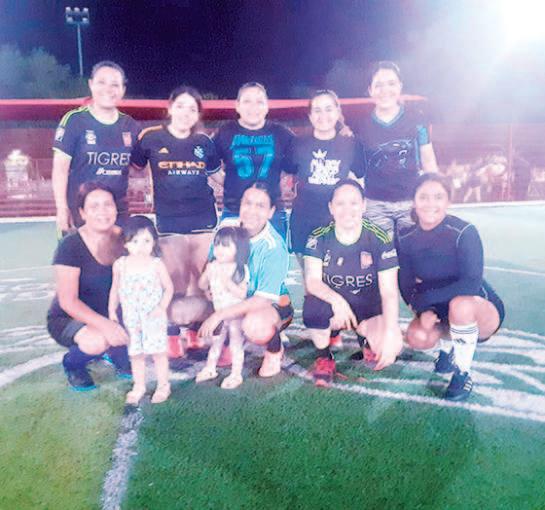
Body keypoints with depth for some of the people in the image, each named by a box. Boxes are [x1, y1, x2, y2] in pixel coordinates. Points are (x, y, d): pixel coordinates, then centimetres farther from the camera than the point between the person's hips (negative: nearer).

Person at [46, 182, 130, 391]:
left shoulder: (123, 239, -7)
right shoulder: (71, 246, -20)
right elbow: (68, 301, -22)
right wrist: (103, 324, -35)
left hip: (109, 315, 4)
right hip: (68, 319, -4)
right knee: (97, 341, -35)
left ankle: (116, 352, 11)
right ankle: (72, 363, 2)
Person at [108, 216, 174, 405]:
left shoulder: (157, 264, -11)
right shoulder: (120, 265, -4)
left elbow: (168, 288, -3)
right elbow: (115, 288, 8)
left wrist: (162, 307, -15)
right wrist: (112, 310, 6)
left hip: (154, 317, -3)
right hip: (131, 318, 3)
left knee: (158, 352, 4)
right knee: (135, 353, 12)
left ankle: (163, 385, 21)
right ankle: (139, 386, 28)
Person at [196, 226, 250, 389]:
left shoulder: (240, 269, -20)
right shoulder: (213, 266, -5)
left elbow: (242, 293, -25)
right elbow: (202, 285, 1)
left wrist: (228, 282, -34)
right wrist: (207, 273, -16)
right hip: (218, 313, 5)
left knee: (236, 344, 7)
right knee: (216, 341, 21)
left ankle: (236, 375, 21)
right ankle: (210, 369, 37)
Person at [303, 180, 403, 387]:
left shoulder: (379, 239, -14)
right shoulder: (319, 238, -11)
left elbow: (389, 292, -18)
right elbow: (312, 281, -21)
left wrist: (389, 334, -32)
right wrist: (336, 300, -42)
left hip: (368, 306, 0)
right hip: (332, 306, 0)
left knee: (391, 346, -26)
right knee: (313, 306, -35)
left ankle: (364, 334, 13)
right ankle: (324, 358, -4)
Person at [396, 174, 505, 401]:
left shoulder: (464, 232, -22)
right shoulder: (406, 237, -8)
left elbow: (472, 284, -29)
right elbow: (406, 285, -7)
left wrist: (425, 298, -29)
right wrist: (424, 311, -25)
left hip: (481, 310, -4)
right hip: (437, 312, 4)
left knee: (460, 304, -38)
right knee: (417, 337, -25)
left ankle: (463, 373, -13)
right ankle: (447, 344, 13)